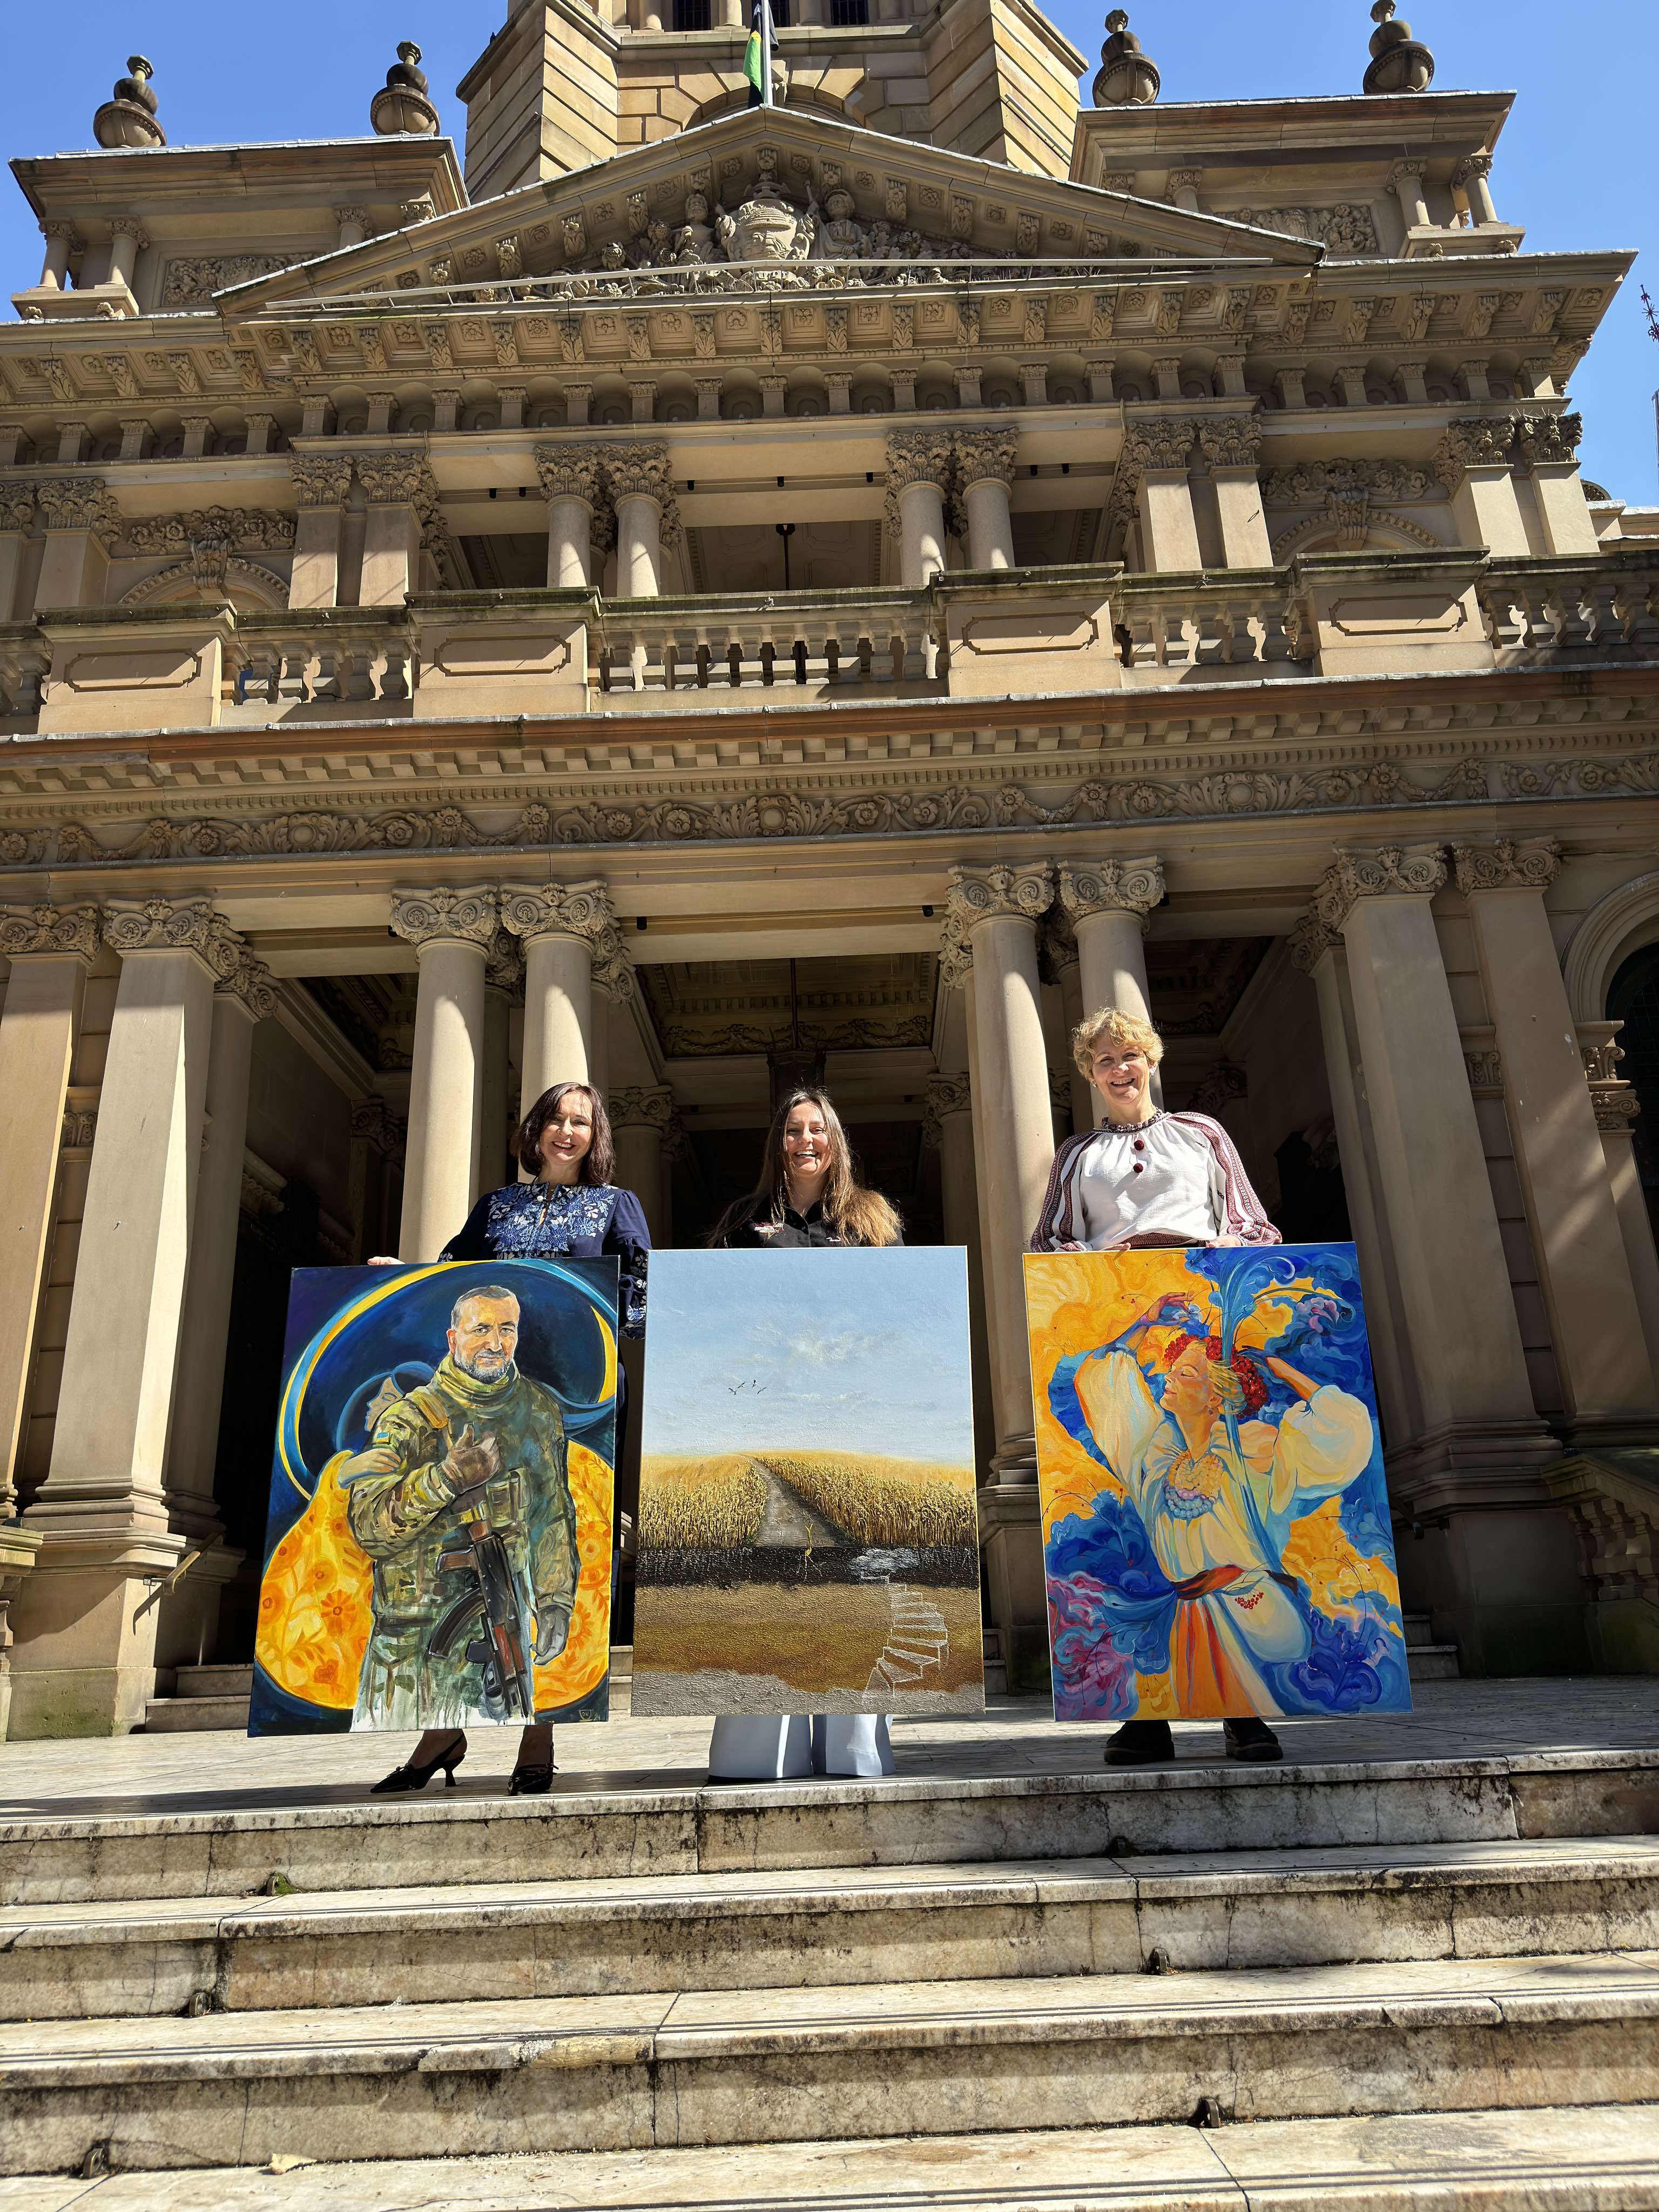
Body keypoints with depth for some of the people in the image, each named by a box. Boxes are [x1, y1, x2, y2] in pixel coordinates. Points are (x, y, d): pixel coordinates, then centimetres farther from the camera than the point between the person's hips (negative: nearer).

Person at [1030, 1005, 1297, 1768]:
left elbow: (1253, 1227, 19)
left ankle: (1244, 1708, -6)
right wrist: (1095, 1263, -4)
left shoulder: (1202, 1133, 25)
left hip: (1210, 1312, 0)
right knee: (1133, 1504, -9)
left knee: (1231, 1493, -10)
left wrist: (1223, 1249, -3)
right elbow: (1046, 1248, 17)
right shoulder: (1077, 1155, 26)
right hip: (1114, 1328, 0)